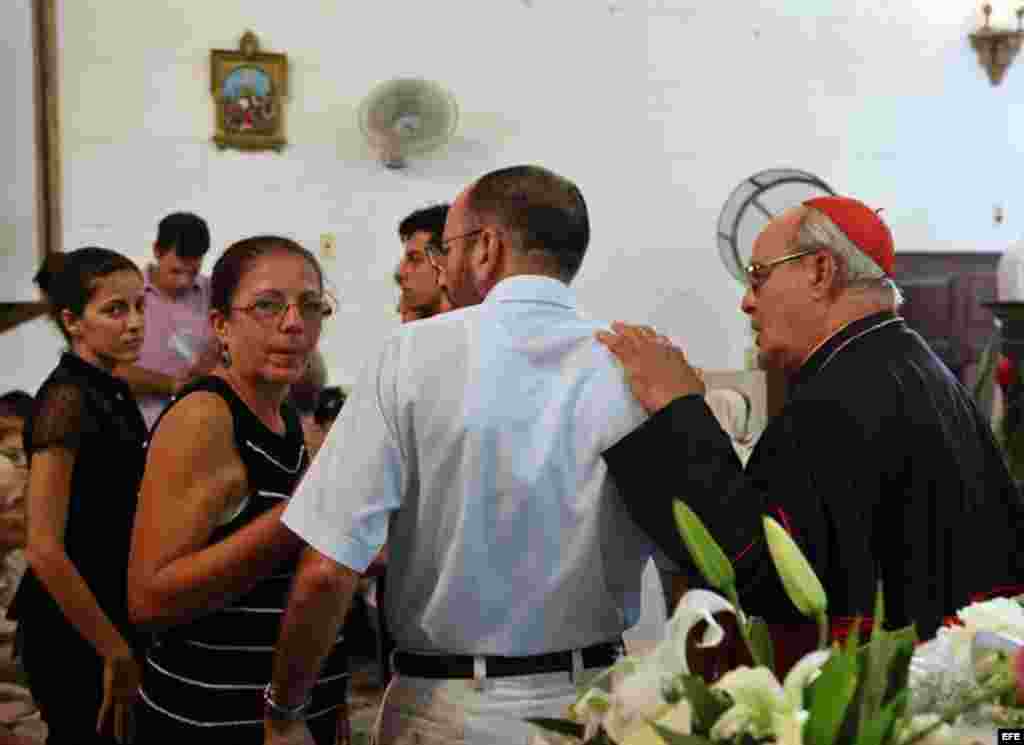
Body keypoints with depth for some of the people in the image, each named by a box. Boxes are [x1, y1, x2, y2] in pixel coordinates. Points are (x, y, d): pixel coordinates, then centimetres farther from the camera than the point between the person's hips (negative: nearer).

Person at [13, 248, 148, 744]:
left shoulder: (112, 393, 7)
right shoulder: (67, 400, -19)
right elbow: (44, 550, -23)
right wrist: (115, 653, -19)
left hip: (111, 619, 8)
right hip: (76, 636, -8)